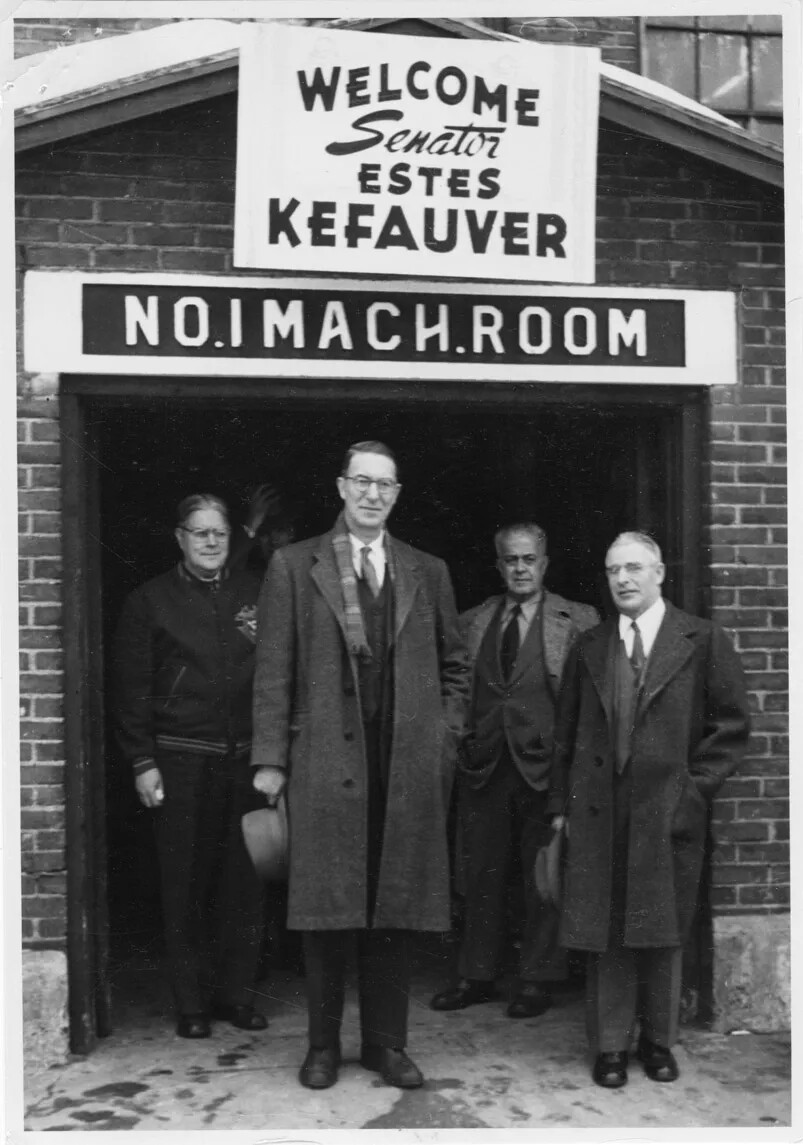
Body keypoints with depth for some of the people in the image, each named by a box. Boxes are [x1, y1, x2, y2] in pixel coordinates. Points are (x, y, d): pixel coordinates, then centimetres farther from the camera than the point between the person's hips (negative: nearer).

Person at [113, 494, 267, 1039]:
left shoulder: (255, 595, 9)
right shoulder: (150, 600, 4)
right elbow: (132, 688, 3)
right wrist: (142, 761, -3)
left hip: (246, 756, 2)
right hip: (180, 760, -1)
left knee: (244, 880, 3)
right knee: (185, 882, 3)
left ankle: (238, 993, 16)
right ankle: (192, 1003, 14)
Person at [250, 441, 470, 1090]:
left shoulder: (428, 572, 11)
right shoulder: (293, 567, 4)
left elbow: (454, 665, 17)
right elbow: (274, 671, 1)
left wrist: (447, 735, 6)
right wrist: (270, 758, -4)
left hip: (410, 766, 2)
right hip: (325, 762, -2)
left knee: (397, 909, 8)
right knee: (328, 909, 4)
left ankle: (386, 1043, 22)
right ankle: (323, 1044, 20)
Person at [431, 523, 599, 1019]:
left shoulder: (580, 621, 1)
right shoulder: (470, 624, 10)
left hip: (546, 763, -3)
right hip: (483, 764, 3)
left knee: (545, 876, 4)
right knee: (481, 875, 10)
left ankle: (539, 979, 17)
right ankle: (476, 975, 22)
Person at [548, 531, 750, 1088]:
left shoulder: (703, 641, 0)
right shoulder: (589, 647, 9)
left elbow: (733, 723, 1)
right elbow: (567, 732, 12)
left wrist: (694, 787, -5)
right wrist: (562, 804, 8)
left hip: (670, 812, -2)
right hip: (599, 812, 2)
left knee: (664, 932, 8)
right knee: (605, 932, 5)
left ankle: (659, 1040, 25)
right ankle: (611, 1044, 17)